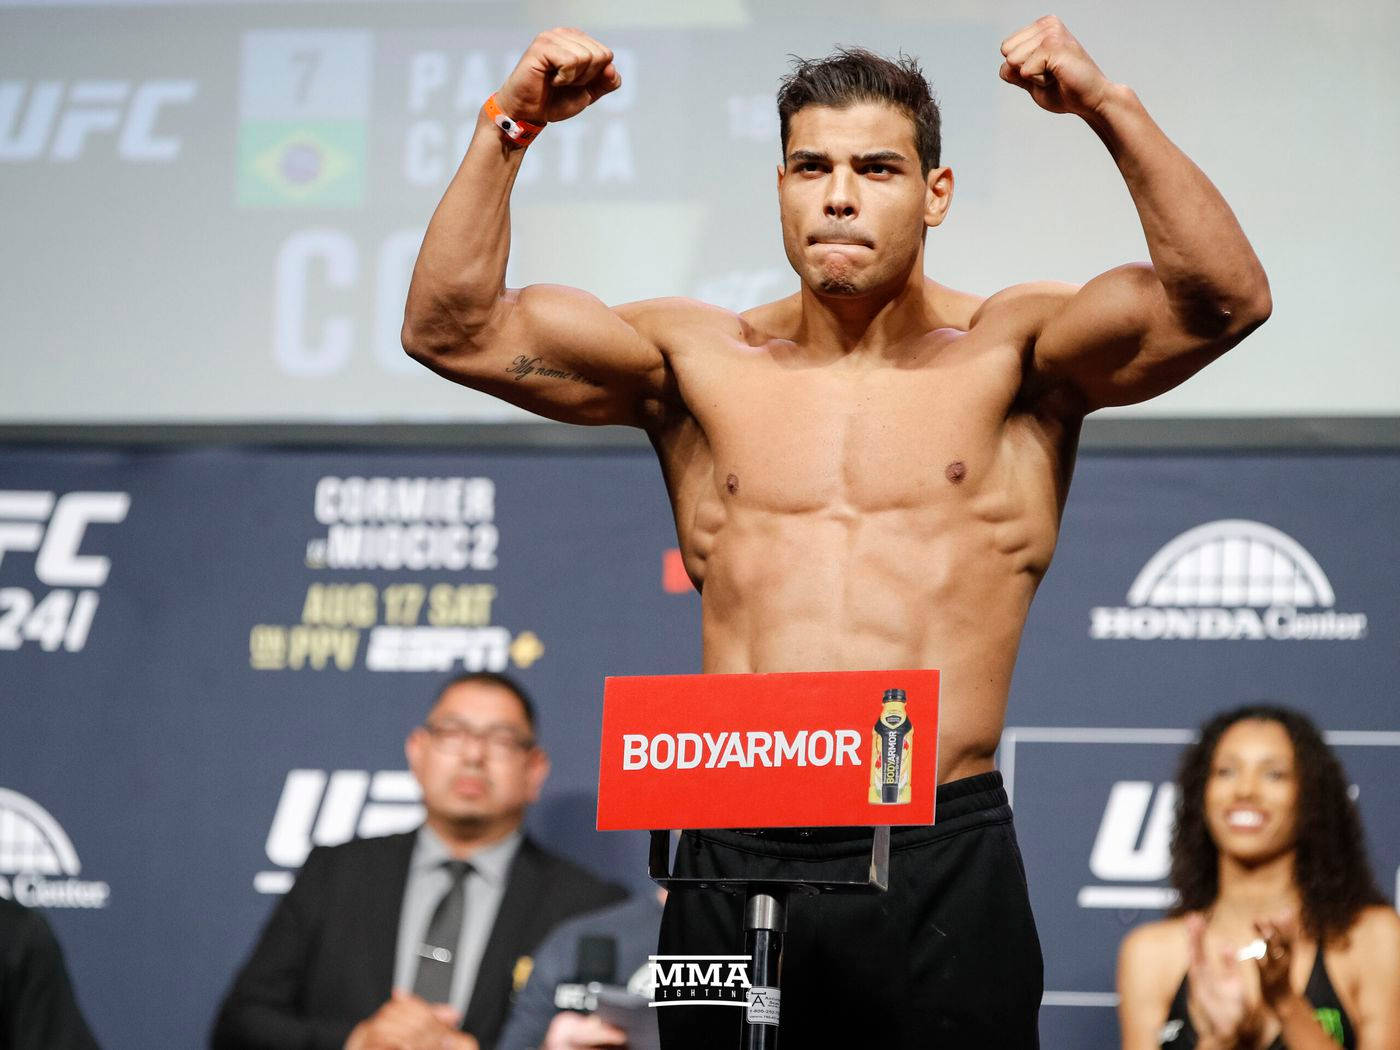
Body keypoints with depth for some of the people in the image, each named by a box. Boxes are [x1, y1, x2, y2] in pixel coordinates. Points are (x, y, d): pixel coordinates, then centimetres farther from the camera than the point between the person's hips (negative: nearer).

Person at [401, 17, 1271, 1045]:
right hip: (733, 859, 2)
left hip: (942, 860, -2)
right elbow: (453, 329, 6)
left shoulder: (1009, 354, 4)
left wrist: (1113, 110, -20)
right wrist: (506, 130, -4)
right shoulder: (701, 361, 11)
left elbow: (1221, 302, -11)